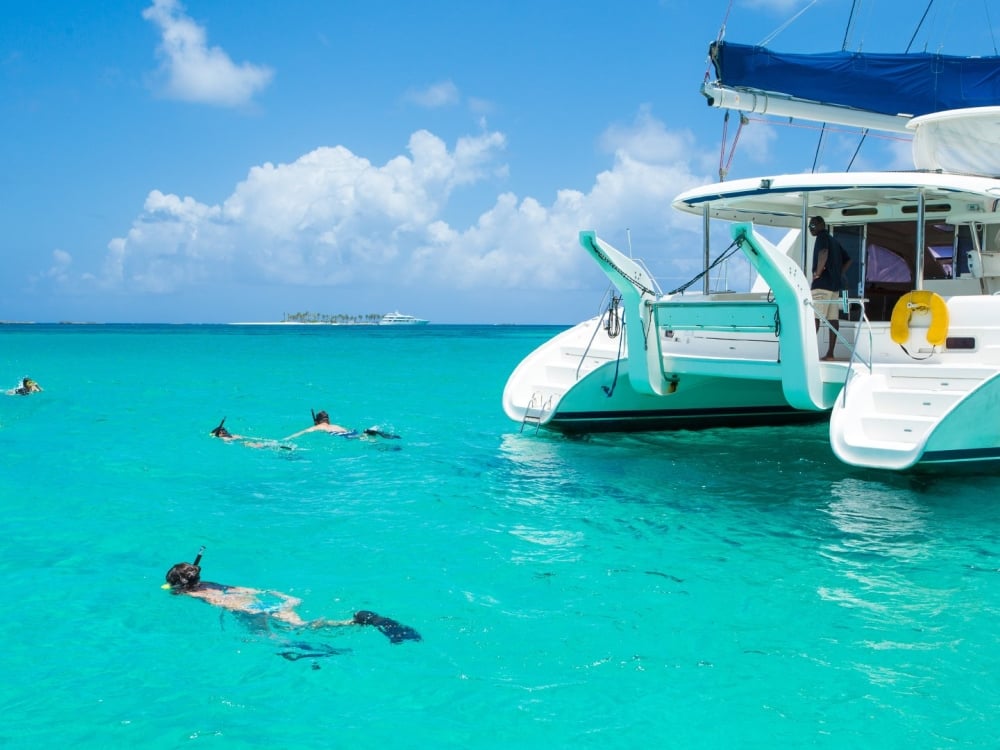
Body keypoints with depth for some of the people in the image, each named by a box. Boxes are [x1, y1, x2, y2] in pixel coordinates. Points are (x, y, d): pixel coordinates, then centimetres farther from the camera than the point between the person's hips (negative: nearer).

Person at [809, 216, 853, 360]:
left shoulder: (822, 237, -3)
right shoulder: (833, 241, 23)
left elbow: (823, 253, -25)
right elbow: (848, 260, 26)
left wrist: (818, 272, -17)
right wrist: (839, 275, 17)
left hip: (822, 283, -9)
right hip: (835, 284, 9)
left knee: (814, 316, -12)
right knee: (833, 319, 2)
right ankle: (830, 353, 0)